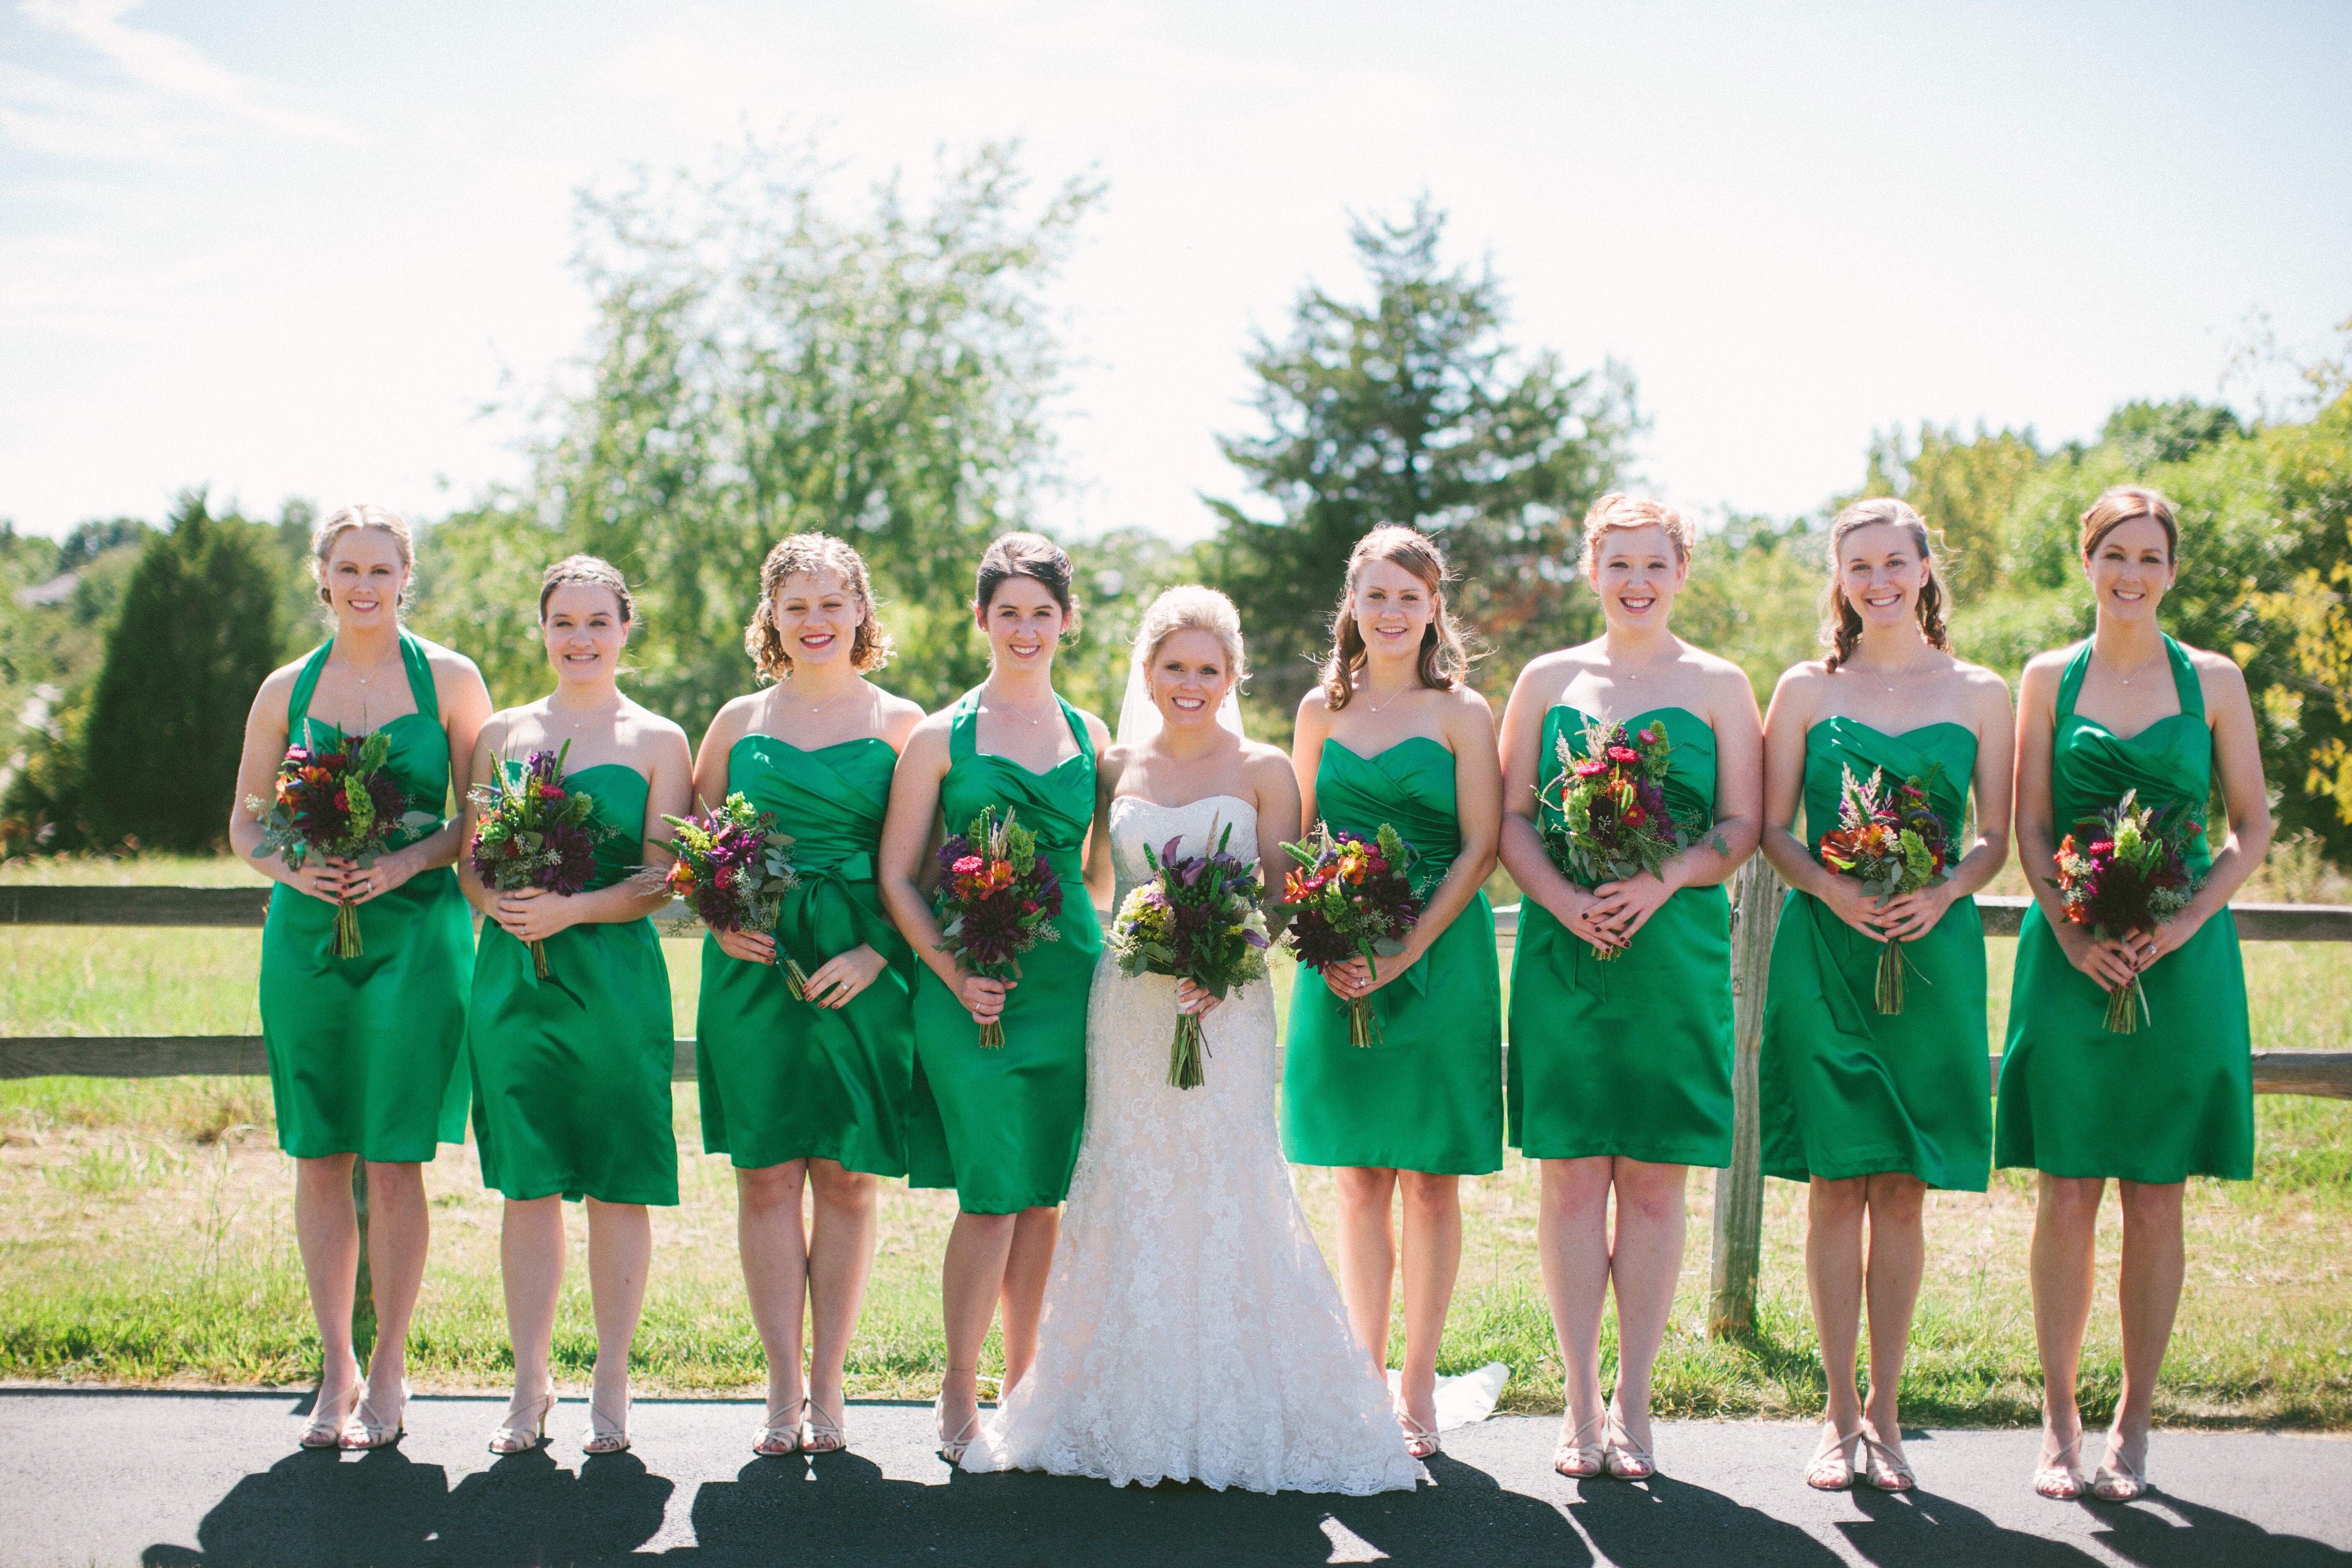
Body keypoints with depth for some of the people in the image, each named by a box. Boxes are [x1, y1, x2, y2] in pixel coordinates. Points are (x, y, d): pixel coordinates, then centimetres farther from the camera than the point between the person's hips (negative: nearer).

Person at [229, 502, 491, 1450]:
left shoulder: (449, 679, 3)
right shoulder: (287, 690, 9)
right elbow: (244, 821, 13)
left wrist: (414, 857, -14)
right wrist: (293, 867, -8)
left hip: (415, 933, -2)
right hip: (307, 935, 3)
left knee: (395, 1160, -3)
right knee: (318, 1159, 4)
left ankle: (389, 1370, 9)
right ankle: (336, 1369, 15)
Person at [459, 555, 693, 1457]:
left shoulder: (657, 741, 3)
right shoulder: (502, 734, 12)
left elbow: (664, 878, -3)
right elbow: (469, 857, 11)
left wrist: (574, 909, -17)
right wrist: (499, 903, -10)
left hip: (615, 976, -2)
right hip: (513, 976, 2)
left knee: (619, 1185, 1)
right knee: (527, 1185, 5)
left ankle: (611, 1386, 11)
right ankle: (530, 1383, 15)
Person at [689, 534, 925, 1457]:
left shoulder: (901, 724, 5)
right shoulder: (739, 721, 11)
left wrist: (878, 952, -11)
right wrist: (721, 918, -4)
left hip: (863, 972, -1)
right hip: (754, 967, 2)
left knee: (847, 1178, 1)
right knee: (767, 1173, 0)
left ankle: (827, 1388, 10)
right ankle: (783, 1390, 7)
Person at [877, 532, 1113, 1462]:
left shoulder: (1091, 738, 12)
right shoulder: (941, 739, 1)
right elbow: (897, 876, 0)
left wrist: (1090, 950, 4)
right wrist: (953, 972, -11)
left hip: (1069, 983, 4)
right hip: (970, 990, -4)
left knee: (1046, 1193, 7)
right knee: (993, 1193, -7)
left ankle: (1023, 1385, 19)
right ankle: (959, 1396, 5)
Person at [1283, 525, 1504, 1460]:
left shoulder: (1462, 714, 0)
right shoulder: (1322, 709, 9)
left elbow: (1479, 848, -5)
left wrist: (1404, 953, -14)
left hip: (1440, 958, -3)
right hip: (1340, 964, 3)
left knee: (1431, 1180, 1)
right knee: (1360, 1179, 6)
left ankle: (1418, 1388, 9)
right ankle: (1365, 1375, 15)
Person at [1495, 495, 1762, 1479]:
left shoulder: (1717, 686, 7)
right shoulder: (1548, 680, 10)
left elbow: (1743, 827, 2)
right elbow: (1511, 819, 7)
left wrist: (1662, 882, -15)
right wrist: (1562, 898, -11)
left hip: (1677, 949, -1)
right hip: (1563, 952, 1)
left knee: (1655, 1180, 1)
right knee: (1571, 1175, 0)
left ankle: (1633, 1405, 9)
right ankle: (1581, 1403, 9)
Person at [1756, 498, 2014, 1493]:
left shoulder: (1978, 695, 8)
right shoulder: (1807, 690, 7)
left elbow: (1995, 836, 7)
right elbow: (1772, 829, 5)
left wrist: (1941, 895, -12)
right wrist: (1832, 890, -13)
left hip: (1932, 951, 1)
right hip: (1823, 950, -1)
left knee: (1903, 1188, 2)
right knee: (1836, 1183, 0)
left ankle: (1884, 1411, 12)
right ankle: (1841, 1413, 8)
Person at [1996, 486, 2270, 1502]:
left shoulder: (2213, 682, 6)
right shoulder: (2049, 678, 7)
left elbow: (2253, 828, 5)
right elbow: (2028, 827, 4)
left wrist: (2185, 922, -10)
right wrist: (2073, 932, -12)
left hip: (2179, 962, 0)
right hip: (2069, 958, 0)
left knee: (2155, 1200, 2)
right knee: (2067, 1195, -1)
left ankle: (2134, 1423, 13)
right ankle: (2059, 1424, 10)